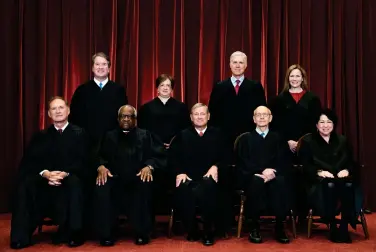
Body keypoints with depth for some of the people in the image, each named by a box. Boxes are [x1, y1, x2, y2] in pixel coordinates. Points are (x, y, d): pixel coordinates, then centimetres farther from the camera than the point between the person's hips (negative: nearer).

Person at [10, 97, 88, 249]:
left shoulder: (79, 133, 4)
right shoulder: (41, 136, 11)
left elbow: (82, 162, -6)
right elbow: (29, 161, -1)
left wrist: (65, 173, -26)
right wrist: (45, 173, -23)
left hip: (70, 179, -2)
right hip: (45, 179, 2)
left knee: (74, 182, -36)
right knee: (25, 183, -27)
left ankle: (72, 233, -27)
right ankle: (21, 235, -21)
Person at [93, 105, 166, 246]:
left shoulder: (145, 135, 16)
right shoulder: (110, 136, 22)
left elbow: (159, 156, 5)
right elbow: (100, 156, 12)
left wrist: (149, 167, -16)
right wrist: (101, 166, -12)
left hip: (138, 177, -1)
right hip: (115, 177, 2)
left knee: (144, 185, -35)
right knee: (101, 187, -31)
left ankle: (142, 232, -19)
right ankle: (105, 233, -17)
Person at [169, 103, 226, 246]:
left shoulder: (217, 134, 16)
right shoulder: (182, 135, 17)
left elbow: (225, 157, 10)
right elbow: (173, 157, 8)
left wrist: (216, 167, -11)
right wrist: (180, 172, -9)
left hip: (209, 177, 0)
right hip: (188, 177, 1)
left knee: (207, 188, -36)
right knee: (183, 190, -34)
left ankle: (208, 231, -16)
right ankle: (191, 230, -9)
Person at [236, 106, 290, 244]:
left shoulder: (277, 138, 17)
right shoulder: (245, 139, 12)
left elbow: (284, 162, 6)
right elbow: (242, 163, -1)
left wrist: (272, 172, -16)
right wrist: (262, 170, -17)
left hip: (273, 176, 1)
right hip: (251, 177, -1)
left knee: (280, 182, -33)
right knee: (257, 181, -36)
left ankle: (279, 227, -26)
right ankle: (254, 226, -27)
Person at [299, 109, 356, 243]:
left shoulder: (342, 140, 19)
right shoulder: (308, 141, 9)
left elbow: (351, 162, 14)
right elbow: (305, 166, 0)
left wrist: (346, 170, -9)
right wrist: (319, 172, -18)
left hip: (341, 177, 3)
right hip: (319, 181, -2)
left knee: (348, 185, -34)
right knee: (329, 185, -39)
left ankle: (344, 226, -27)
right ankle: (332, 226, -27)